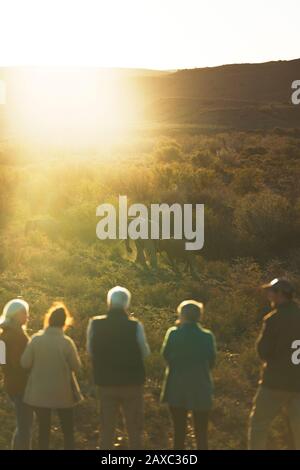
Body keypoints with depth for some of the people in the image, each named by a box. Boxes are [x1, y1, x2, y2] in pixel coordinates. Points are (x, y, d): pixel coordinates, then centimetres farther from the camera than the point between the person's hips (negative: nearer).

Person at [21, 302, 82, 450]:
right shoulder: (67, 342, -15)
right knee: (68, 430, 11)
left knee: (43, 429, 13)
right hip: (63, 393, -2)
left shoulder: (36, 339, -11)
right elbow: (76, 366, -7)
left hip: (39, 393, 2)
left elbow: (25, 363, -6)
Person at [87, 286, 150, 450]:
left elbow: (90, 351, 2)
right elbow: (145, 353, -3)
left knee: (107, 428, 12)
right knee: (134, 428, 11)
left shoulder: (94, 324, -7)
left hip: (106, 383, 2)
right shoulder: (135, 326, -13)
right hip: (132, 383, -2)